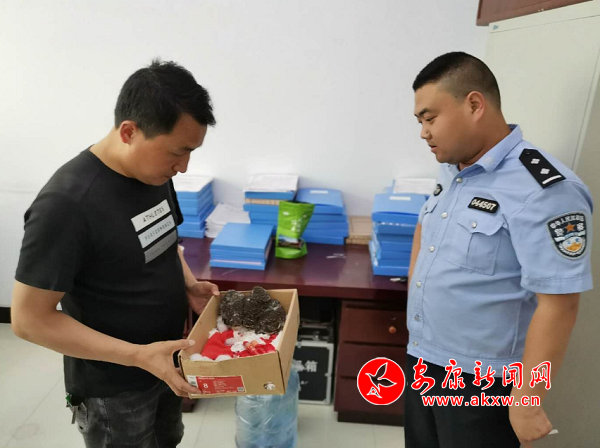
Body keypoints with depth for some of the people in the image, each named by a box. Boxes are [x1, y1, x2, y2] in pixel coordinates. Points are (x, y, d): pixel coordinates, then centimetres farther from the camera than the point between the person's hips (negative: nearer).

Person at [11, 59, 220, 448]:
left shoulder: (156, 173, -6)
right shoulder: (66, 203, -29)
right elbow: (29, 319, -23)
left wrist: (190, 286, -8)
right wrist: (138, 355, -27)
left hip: (165, 363, 7)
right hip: (112, 389, -7)